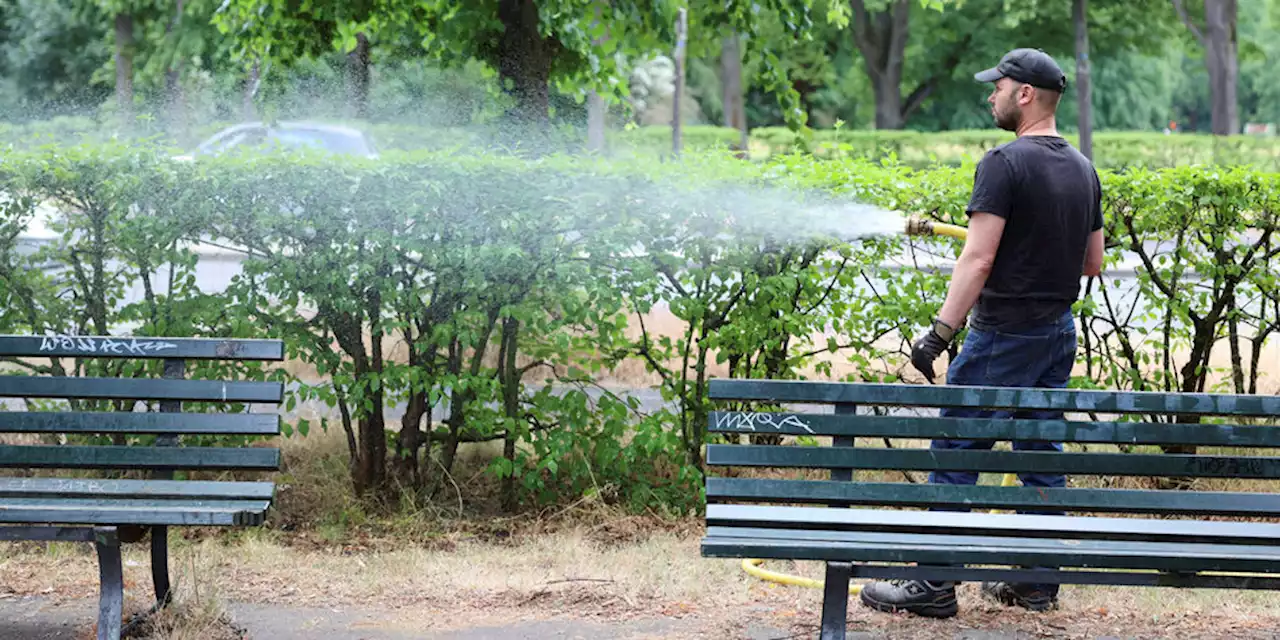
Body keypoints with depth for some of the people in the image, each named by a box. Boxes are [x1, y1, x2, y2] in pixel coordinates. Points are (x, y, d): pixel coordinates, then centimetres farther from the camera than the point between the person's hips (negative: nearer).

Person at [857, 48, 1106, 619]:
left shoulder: (1005, 163, -15)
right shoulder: (1084, 170, 10)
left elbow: (978, 258, -21)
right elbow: (1093, 263, 15)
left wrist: (941, 331, -21)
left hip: (1004, 333, -8)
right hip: (1060, 330, 8)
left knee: (956, 453, -3)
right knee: (1041, 454, 13)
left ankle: (935, 584, -3)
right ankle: (1037, 582, 15)